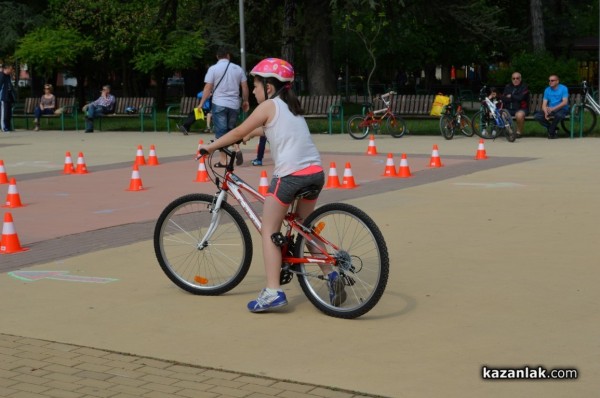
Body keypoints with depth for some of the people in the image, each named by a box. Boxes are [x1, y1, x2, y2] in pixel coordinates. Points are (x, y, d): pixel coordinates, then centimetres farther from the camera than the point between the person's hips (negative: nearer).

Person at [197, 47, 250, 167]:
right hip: (234, 104, 3)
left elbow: (208, 88, -8)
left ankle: (223, 160, -1)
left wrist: (201, 103, -1)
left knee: (221, 132, 2)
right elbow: (245, 87, 8)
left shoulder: (213, 69, -4)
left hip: (219, 104, -3)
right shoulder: (238, 69, 6)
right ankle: (237, 150, -4)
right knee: (231, 130, 19)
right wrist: (245, 101, 21)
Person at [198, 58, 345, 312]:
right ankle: (330, 275, 17)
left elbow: (239, 132, 2)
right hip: (315, 171, 8)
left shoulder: (268, 106, 0)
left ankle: (273, 291, -6)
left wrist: (210, 147, 13)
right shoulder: (290, 106, 22)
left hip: (290, 174, -8)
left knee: (269, 231, 2)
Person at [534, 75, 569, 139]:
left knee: (559, 115, -40)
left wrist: (553, 108, -29)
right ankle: (552, 128, -4)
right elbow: (544, 104, -1)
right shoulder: (547, 90, 6)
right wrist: (546, 113, -24)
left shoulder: (563, 88, -6)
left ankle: (551, 131, -15)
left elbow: (565, 102, -18)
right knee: (537, 116, -21)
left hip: (561, 109, -4)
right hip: (550, 110, 4)